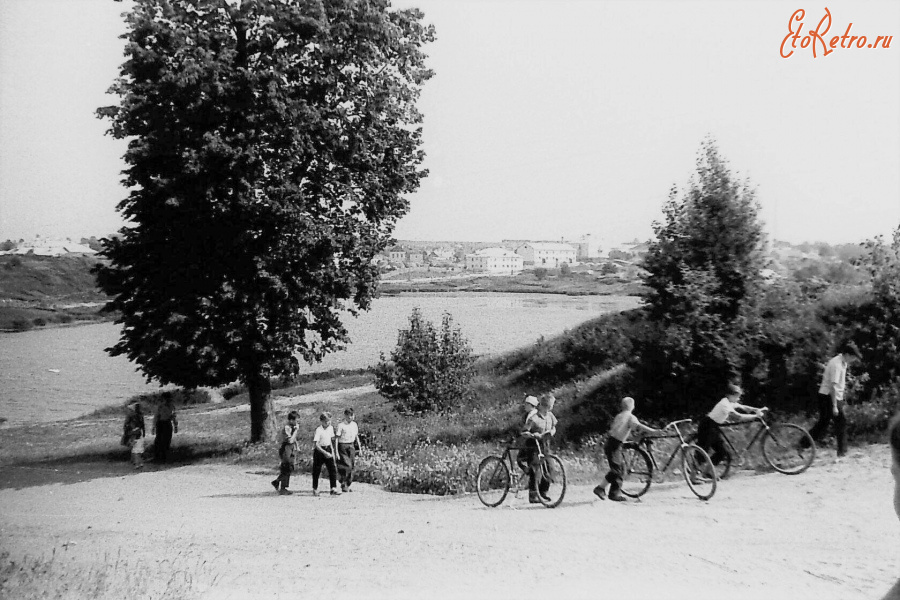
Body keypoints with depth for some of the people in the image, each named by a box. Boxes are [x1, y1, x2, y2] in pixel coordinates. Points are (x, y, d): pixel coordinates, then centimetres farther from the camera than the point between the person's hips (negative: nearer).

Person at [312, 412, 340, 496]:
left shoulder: (331, 428, 3)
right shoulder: (318, 430, -17)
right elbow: (316, 444, -23)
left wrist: (332, 452, 12)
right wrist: (325, 453, -30)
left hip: (328, 449, 5)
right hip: (319, 450, -5)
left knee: (333, 469, -5)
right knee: (317, 470, 5)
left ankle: (333, 489, -5)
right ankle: (315, 489, 19)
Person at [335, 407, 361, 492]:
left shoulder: (354, 424, 9)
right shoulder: (341, 425, -9)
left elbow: (357, 436, 19)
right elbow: (336, 438, -10)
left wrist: (359, 448, 17)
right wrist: (336, 451, -14)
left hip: (351, 446, 6)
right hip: (343, 446, -6)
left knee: (351, 466, 6)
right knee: (346, 466, -13)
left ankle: (348, 485, 17)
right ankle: (343, 485, -3)